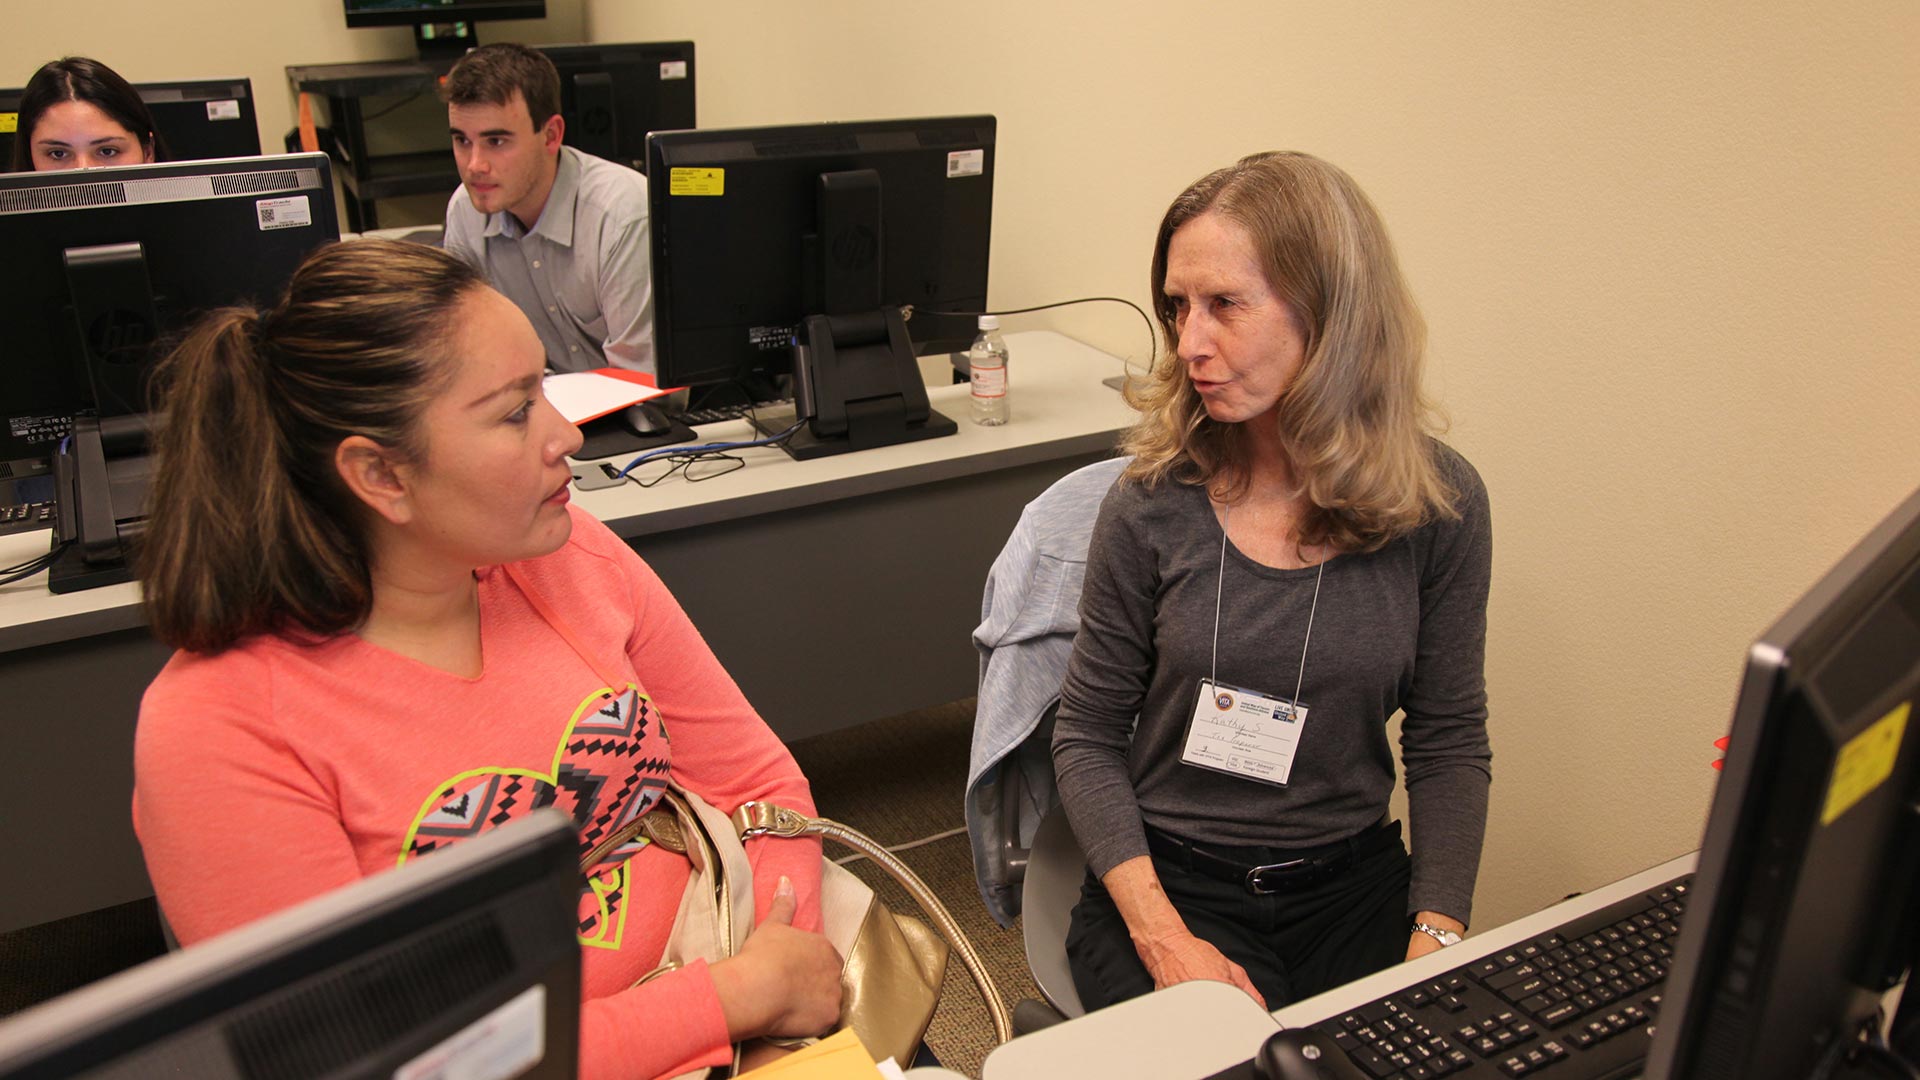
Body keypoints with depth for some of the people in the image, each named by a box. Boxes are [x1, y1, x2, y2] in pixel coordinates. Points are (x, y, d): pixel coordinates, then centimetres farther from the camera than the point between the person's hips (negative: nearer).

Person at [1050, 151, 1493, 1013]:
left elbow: (1449, 741, 2)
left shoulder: (1440, 503, -6)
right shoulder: (1154, 505, -11)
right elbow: (1088, 735, -4)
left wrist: (1435, 941, -10)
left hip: (1356, 885, 2)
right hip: (1171, 880, -2)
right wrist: (1161, 935, -15)